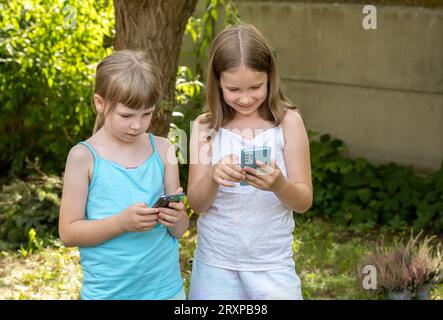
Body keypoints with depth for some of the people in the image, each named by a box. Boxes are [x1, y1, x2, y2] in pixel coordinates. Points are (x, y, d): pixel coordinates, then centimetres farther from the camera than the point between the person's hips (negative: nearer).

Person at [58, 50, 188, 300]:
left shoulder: (162, 149, -1)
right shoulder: (85, 156, -9)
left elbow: (180, 230, 4)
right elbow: (68, 233, -9)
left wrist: (176, 218, -18)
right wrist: (122, 222, -22)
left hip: (166, 287, 3)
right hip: (108, 291, -2)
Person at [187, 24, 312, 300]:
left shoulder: (288, 121, -6)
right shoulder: (206, 126, -3)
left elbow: (304, 202, -5)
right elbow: (197, 203, -4)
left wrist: (279, 185, -27)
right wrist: (212, 177, -25)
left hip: (272, 262, -1)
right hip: (215, 261, 1)